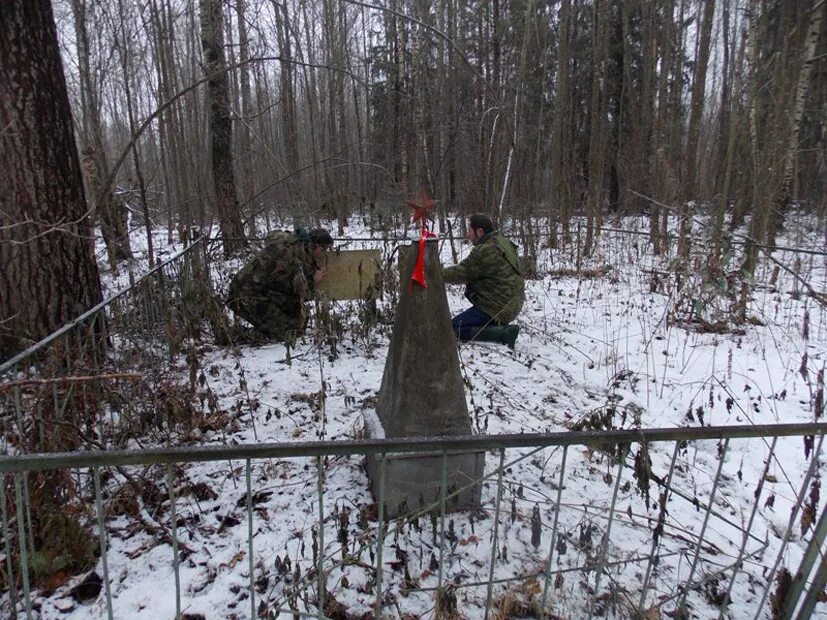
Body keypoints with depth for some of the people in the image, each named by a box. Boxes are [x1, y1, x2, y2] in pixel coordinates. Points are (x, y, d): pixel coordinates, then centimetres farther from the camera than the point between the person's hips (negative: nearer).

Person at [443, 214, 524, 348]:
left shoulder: (484, 251, -21)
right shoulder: (502, 242, 9)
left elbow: (460, 274, -13)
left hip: (499, 308, -10)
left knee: (455, 328, -6)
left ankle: (504, 333, -14)